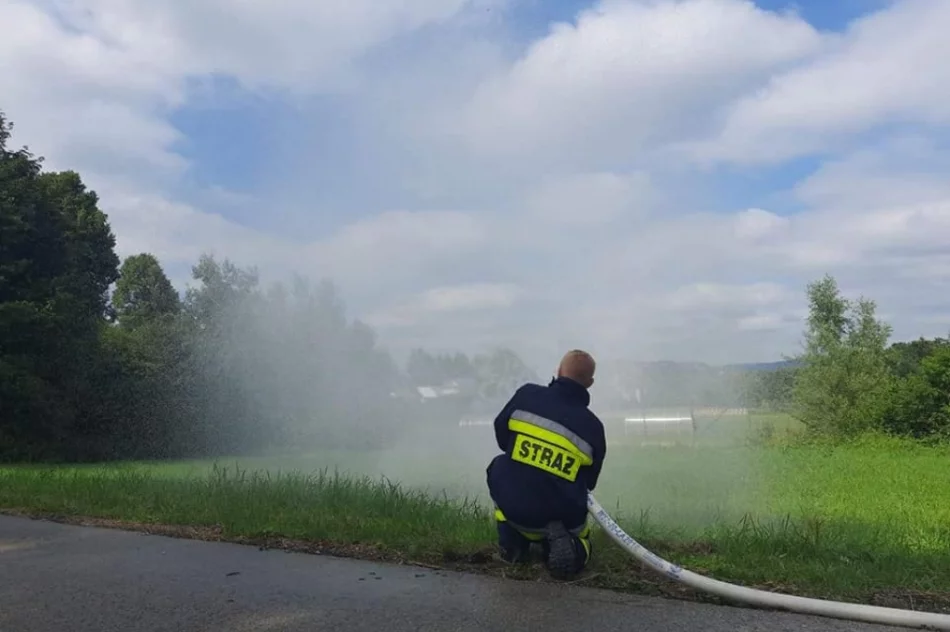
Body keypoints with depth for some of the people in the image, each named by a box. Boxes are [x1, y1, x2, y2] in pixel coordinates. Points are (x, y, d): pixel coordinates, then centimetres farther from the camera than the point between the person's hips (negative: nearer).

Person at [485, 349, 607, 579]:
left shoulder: (527, 395, -3)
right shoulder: (593, 426, -1)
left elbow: (501, 435, 12)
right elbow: (589, 482, 9)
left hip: (512, 506, 0)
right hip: (563, 516, 0)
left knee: (499, 467, 30)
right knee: (578, 537, 33)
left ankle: (512, 543, 19)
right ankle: (564, 543, -3)